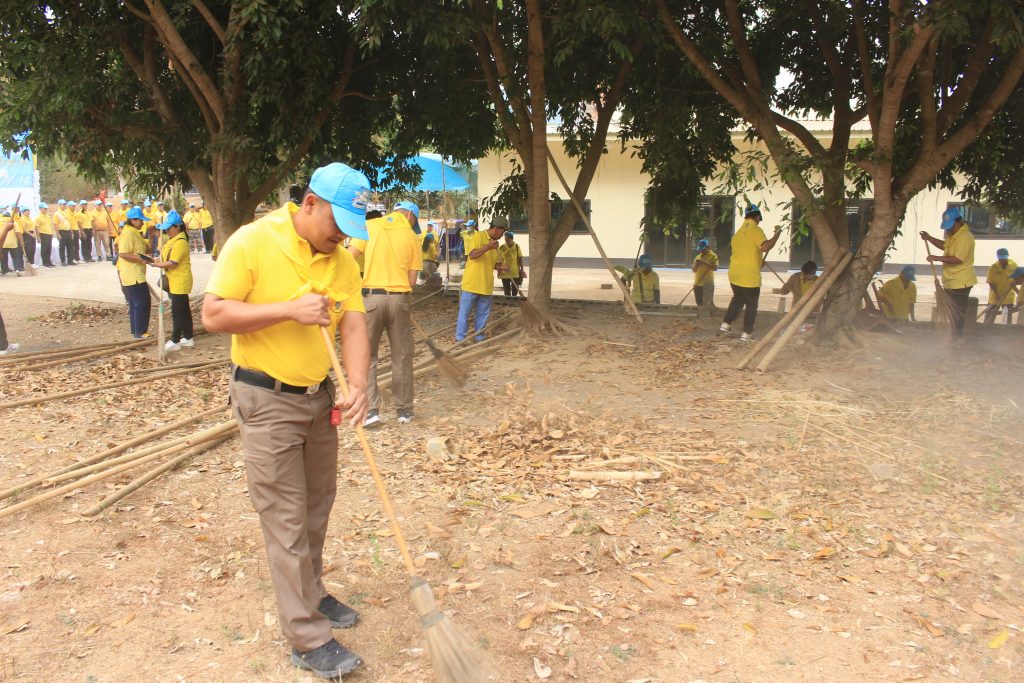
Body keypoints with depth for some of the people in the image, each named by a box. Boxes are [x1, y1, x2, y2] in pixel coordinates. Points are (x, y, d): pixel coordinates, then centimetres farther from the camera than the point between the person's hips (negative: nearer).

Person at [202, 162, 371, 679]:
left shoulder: (342, 260, 2)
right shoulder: (252, 242, -14)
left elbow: (353, 326, -4)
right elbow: (213, 315, -16)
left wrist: (357, 386, -20)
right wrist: (290, 309, -24)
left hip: (318, 397, 6)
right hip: (266, 401, -6)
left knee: (317, 505, 17)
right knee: (287, 520, -1)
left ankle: (309, 594, 38)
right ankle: (307, 639, 8)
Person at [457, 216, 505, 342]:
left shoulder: (495, 243, 14)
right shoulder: (478, 236, -8)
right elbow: (472, 255, -20)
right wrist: (487, 247, -32)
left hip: (486, 285, 7)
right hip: (472, 283, -7)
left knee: (483, 314, 10)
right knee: (465, 312, -1)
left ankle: (479, 337, 20)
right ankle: (460, 338, 6)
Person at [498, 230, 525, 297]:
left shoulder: (516, 247, -4)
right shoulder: (501, 248, -3)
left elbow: (520, 259, 1)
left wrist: (522, 269, -1)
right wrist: (499, 271, 1)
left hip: (515, 273, 0)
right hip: (505, 273, 1)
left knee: (515, 292, 9)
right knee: (507, 292, 10)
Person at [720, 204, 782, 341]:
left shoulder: (739, 232, 12)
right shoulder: (756, 230, -11)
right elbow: (765, 247, -27)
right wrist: (777, 233, -15)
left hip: (734, 274, 7)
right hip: (750, 276, -7)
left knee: (737, 300, 24)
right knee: (751, 305, 4)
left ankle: (726, 325, 20)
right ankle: (747, 334, 5)